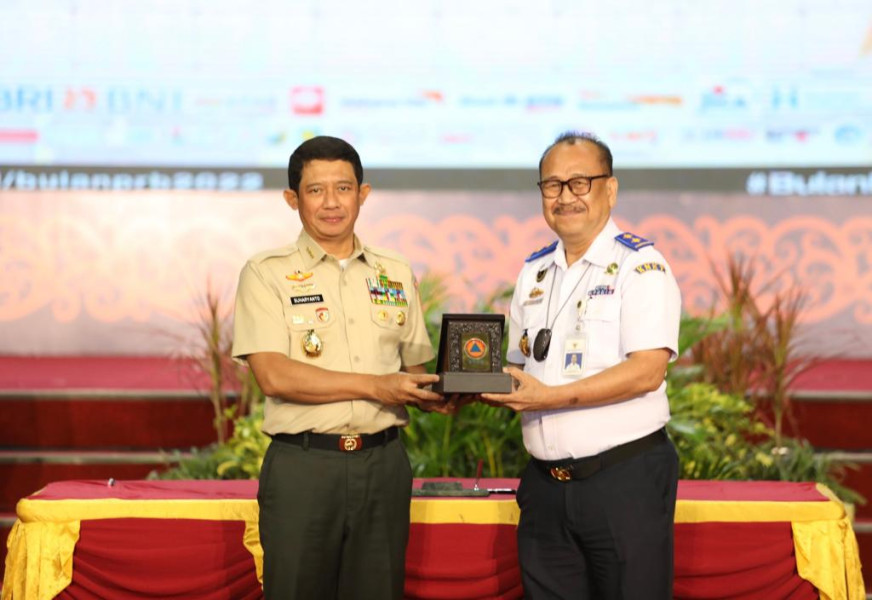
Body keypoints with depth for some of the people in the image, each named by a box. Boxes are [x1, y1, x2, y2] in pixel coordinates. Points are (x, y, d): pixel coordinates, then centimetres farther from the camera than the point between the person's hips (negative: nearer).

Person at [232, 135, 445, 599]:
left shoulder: (396, 275, 12)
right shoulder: (266, 274, -1)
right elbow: (274, 375, -13)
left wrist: (434, 395, -7)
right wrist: (374, 387, -16)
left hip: (384, 463, 4)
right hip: (302, 466, -3)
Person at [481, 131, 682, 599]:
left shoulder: (640, 265, -6)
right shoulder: (533, 273, 15)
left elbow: (647, 370, -17)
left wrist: (552, 397, -21)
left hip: (626, 477, -6)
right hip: (546, 484, 6)